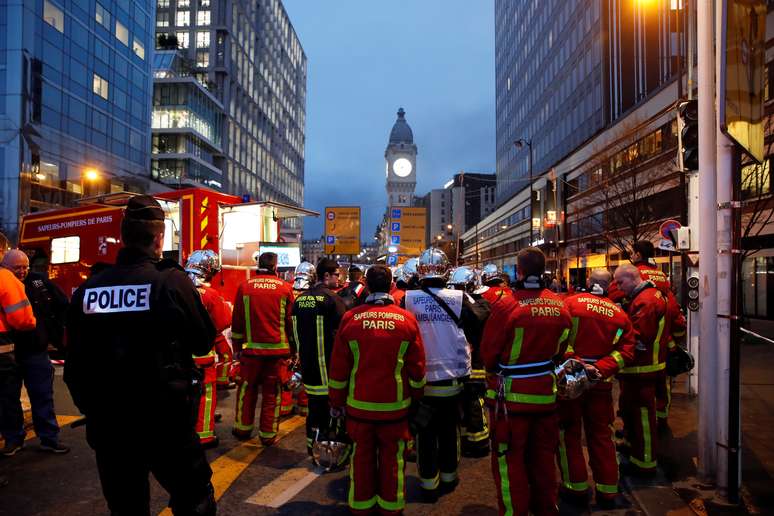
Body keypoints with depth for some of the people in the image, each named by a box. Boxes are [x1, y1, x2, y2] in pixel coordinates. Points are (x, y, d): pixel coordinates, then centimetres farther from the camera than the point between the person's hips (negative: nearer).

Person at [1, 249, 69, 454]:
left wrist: (56, 331, 7)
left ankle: (49, 439, 17)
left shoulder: (40, 282, -2)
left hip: (36, 352, 2)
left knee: (43, 397, 8)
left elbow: (63, 305, 9)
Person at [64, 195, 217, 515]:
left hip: (107, 426, 4)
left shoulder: (87, 289, -3)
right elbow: (204, 342, -5)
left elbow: (74, 364, 6)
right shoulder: (171, 282, -16)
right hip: (166, 424, -4)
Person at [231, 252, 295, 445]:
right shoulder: (285, 288, -3)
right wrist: (292, 350, 10)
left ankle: (243, 428, 27)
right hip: (278, 350, -1)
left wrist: (237, 347, 13)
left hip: (251, 349, 1)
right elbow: (291, 321, 1)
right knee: (272, 393, 8)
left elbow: (237, 322, 4)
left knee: (246, 389, 16)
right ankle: (268, 434, 13)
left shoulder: (244, 287, -1)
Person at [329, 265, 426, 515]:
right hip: (395, 405, 0)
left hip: (359, 404, 1)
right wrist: (416, 398, 12)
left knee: (362, 456, 16)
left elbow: (338, 367, -4)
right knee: (392, 458, 15)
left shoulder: (350, 318, -9)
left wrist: (337, 401, 8)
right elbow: (417, 367, -2)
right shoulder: (407, 319, -8)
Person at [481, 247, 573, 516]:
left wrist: (495, 373, 8)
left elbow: (488, 351, -13)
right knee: (543, 457, 21)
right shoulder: (560, 307, -3)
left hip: (512, 395, -5)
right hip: (547, 392, 6)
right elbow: (561, 349, 6)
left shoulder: (508, 305, -20)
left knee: (510, 460, 9)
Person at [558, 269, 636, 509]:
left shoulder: (571, 303, -7)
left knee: (568, 433, 11)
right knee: (601, 435, 16)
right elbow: (626, 351, -5)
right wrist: (600, 369, -12)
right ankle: (608, 492, 22)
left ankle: (577, 489, 17)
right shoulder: (620, 314, 2)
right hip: (601, 382, 3)